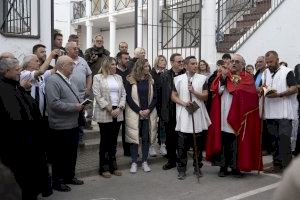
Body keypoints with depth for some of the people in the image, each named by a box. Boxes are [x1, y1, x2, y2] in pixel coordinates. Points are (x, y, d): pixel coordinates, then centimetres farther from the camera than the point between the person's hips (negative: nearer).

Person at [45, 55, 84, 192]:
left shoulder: (69, 80, 15)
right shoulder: (53, 81, -15)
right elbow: (54, 103, -25)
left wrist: (80, 105, 3)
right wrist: (74, 107, -20)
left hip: (73, 124, 9)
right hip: (60, 126, -9)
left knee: (72, 153, 17)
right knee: (60, 155, 3)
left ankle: (69, 176, 31)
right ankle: (57, 181, 16)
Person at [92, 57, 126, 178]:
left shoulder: (118, 78, 14)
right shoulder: (98, 78, -1)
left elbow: (123, 94, 9)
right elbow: (98, 96, -9)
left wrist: (119, 108, -6)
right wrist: (109, 109, -14)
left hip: (118, 113, 5)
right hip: (104, 113, -4)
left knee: (114, 140, 10)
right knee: (105, 140, 2)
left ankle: (113, 166, 19)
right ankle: (104, 168, 12)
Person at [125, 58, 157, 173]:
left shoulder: (150, 80, 7)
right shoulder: (131, 81, -3)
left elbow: (154, 97, 5)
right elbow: (128, 98, -7)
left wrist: (149, 110, -9)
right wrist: (139, 111, -12)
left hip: (148, 114, 3)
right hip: (134, 114, -3)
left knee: (146, 138, 5)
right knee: (134, 137, 0)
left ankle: (145, 162, 15)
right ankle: (134, 163, 9)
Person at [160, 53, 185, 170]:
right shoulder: (165, 76, 3)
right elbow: (162, 93, 1)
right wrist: (163, 111, -3)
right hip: (170, 112, 2)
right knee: (170, 137, 10)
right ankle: (171, 160, 23)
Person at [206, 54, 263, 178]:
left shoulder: (247, 78, 4)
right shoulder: (223, 74, 14)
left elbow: (239, 91, -14)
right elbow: (218, 91, -1)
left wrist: (229, 78, -8)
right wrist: (223, 76, -11)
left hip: (238, 117, -2)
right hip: (223, 116, 2)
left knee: (236, 143, 2)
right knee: (223, 142, 6)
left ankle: (236, 167, 14)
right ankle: (223, 166, 16)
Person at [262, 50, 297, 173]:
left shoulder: (287, 72, -2)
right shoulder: (265, 73, 17)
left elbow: (294, 89, -9)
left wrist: (278, 94, -20)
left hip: (284, 112, -6)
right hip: (270, 113, 6)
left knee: (284, 139, -8)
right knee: (274, 139, 10)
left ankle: (287, 165, -2)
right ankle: (277, 164, 17)